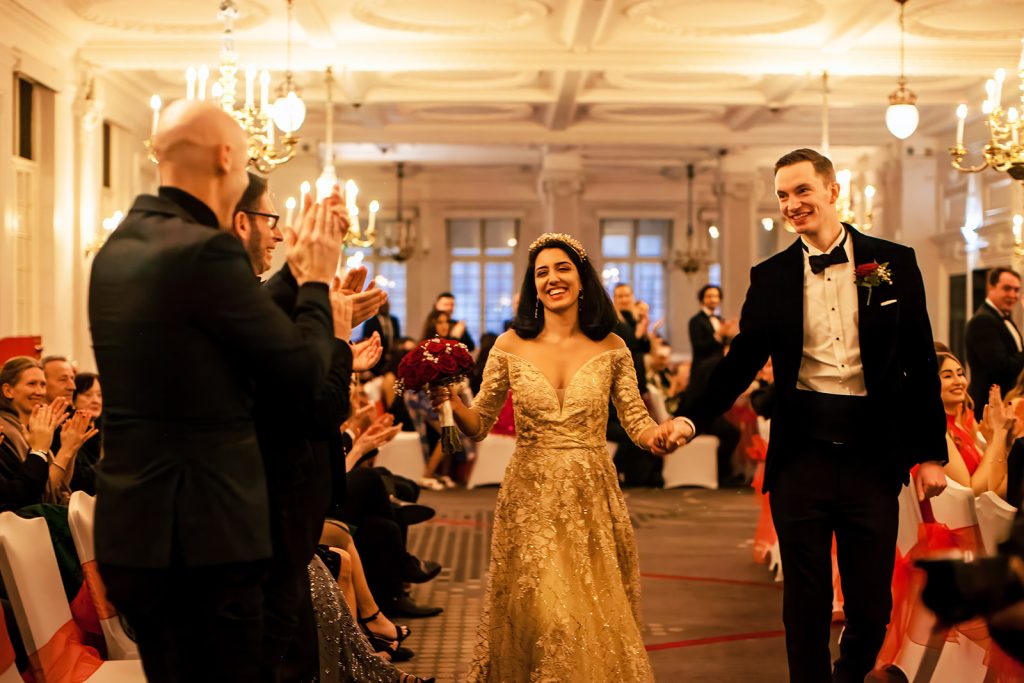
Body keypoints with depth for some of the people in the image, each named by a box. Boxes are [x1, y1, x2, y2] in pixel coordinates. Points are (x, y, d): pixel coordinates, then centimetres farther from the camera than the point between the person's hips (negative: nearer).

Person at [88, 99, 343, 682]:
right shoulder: (206, 249, -17)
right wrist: (315, 282, 4)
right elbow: (307, 376, -12)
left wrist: (294, 279, 19)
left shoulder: (117, 249, 10)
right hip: (201, 536, -9)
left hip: (130, 527, 9)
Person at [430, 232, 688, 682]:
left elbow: (637, 422, 2)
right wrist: (451, 402, -18)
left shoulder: (611, 348, 2)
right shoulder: (511, 346, 1)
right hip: (531, 499, -1)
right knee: (541, 618, -6)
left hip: (592, 499, 1)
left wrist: (659, 435, -20)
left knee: (597, 619, 6)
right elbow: (478, 426, 3)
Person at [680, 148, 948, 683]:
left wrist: (931, 452, 1)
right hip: (801, 457, 0)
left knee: (872, 603, 8)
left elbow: (921, 363, 4)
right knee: (805, 604, 8)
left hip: (872, 456, 0)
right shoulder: (770, 276, 5)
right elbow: (741, 362, 5)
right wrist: (691, 419, -9)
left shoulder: (894, 263, 2)